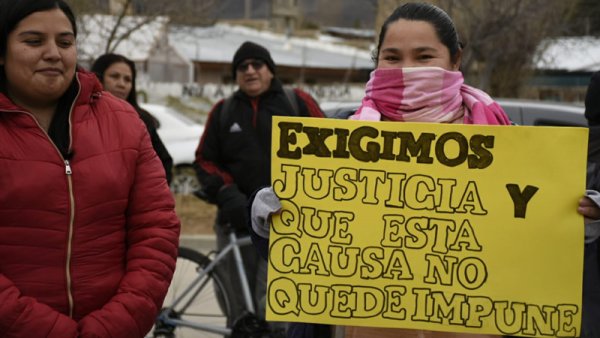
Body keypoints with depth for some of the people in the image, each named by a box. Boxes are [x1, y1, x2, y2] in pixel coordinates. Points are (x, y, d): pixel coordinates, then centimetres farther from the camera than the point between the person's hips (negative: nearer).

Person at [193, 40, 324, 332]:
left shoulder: (298, 102, 6)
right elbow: (205, 160, 12)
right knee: (241, 308, 10)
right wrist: (227, 194, -6)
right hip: (238, 220, 3)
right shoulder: (223, 111, 13)